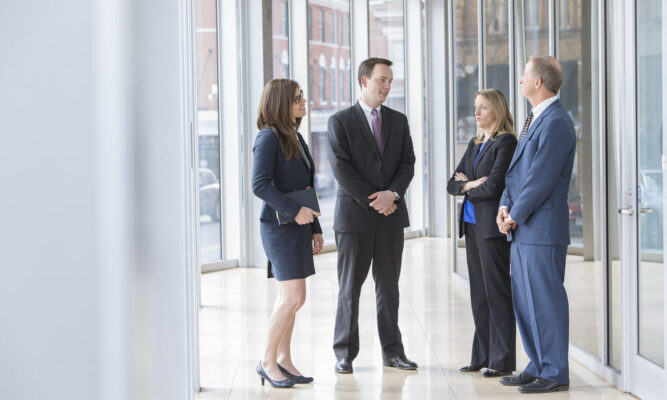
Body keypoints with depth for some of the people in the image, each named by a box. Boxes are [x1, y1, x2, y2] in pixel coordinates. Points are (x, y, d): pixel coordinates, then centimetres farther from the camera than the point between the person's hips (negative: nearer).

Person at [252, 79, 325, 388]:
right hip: (280, 226, -8)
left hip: (300, 226, 8)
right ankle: (267, 361, 1)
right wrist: (294, 211, -22)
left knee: (288, 298, 10)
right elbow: (260, 185, -19)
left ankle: (283, 360, 17)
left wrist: (315, 228, 18)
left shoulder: (296, 138, 16)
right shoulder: (269, 137, -11)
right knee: (294, 297, -11)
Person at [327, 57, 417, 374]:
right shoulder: (340, 121, -2)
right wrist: (372, 201, -12)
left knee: (389, 285, 8)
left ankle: (392, 351, 15)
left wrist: (392, 193, -11)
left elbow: (408, 163, 6)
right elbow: (341, 169, -9)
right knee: (349, 287, 3)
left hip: (391, 214, 4)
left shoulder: (398, 121, 11)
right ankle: (345, 353, 11)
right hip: (354, 214, -4)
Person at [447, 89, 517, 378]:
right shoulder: (474, 144, 17)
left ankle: (502, 360, 0)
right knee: (479, 292, 10)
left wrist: (467, 186, -1)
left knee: (496, 290, -5)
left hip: (492, 225, -8)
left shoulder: (506, 142, -8)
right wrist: (471, 184, -6)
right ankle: (482, 356, 16)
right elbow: (452, 184, 14)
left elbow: (493, 186, -18)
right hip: (472, 223, 8)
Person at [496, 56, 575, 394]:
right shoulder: (535, 120, 18)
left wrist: (516, 215, -12)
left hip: (542, 228, -10)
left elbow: (541, 178, -19)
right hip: (521, 229, 10)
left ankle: (555, 373, 3)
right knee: (523, 299, 14)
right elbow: (517, 169, 17)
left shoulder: (556, 122, -15)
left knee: (545, 299, -4)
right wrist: (505, 207, 3)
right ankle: (538, 365, 23)